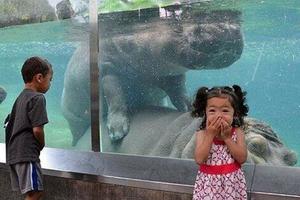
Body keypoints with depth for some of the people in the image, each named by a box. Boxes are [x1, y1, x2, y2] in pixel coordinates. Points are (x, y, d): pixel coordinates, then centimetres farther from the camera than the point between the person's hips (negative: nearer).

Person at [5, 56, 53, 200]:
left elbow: (9, 125, 19)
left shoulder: (21, 97, 16)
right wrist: (42, 145, 1)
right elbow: (37, 129, -18)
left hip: (14, 154, 9)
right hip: (27, 154, -9)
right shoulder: (37, 98, -11)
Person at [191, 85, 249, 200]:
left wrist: (227, 138, -19)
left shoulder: (237, 132, -6)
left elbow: (242, 158, -14)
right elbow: (199, 159, -21)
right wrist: (210, 135, -22)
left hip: (232, 182, 1)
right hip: (209, 182, -1)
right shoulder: (202, 134, -9)